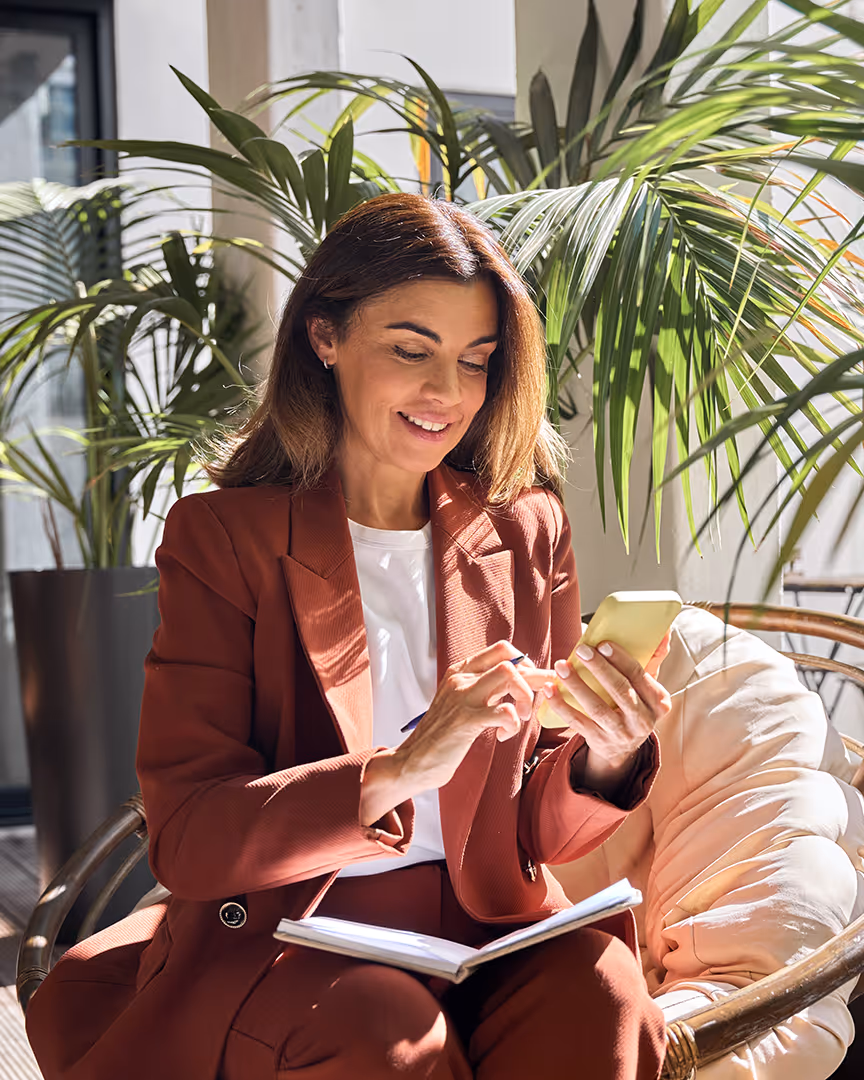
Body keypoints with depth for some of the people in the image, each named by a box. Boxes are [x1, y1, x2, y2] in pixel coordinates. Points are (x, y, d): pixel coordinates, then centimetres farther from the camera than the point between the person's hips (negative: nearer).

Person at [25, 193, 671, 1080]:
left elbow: (535, 828, 8)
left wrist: (602, 760, -15)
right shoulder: (221, 535, -3)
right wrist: (398, 770, -26)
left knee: (599, 997, -29)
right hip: (274, 938, -1)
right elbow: (185, 840, -12)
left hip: (488, 934, 2)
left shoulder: (525, 531, 7)